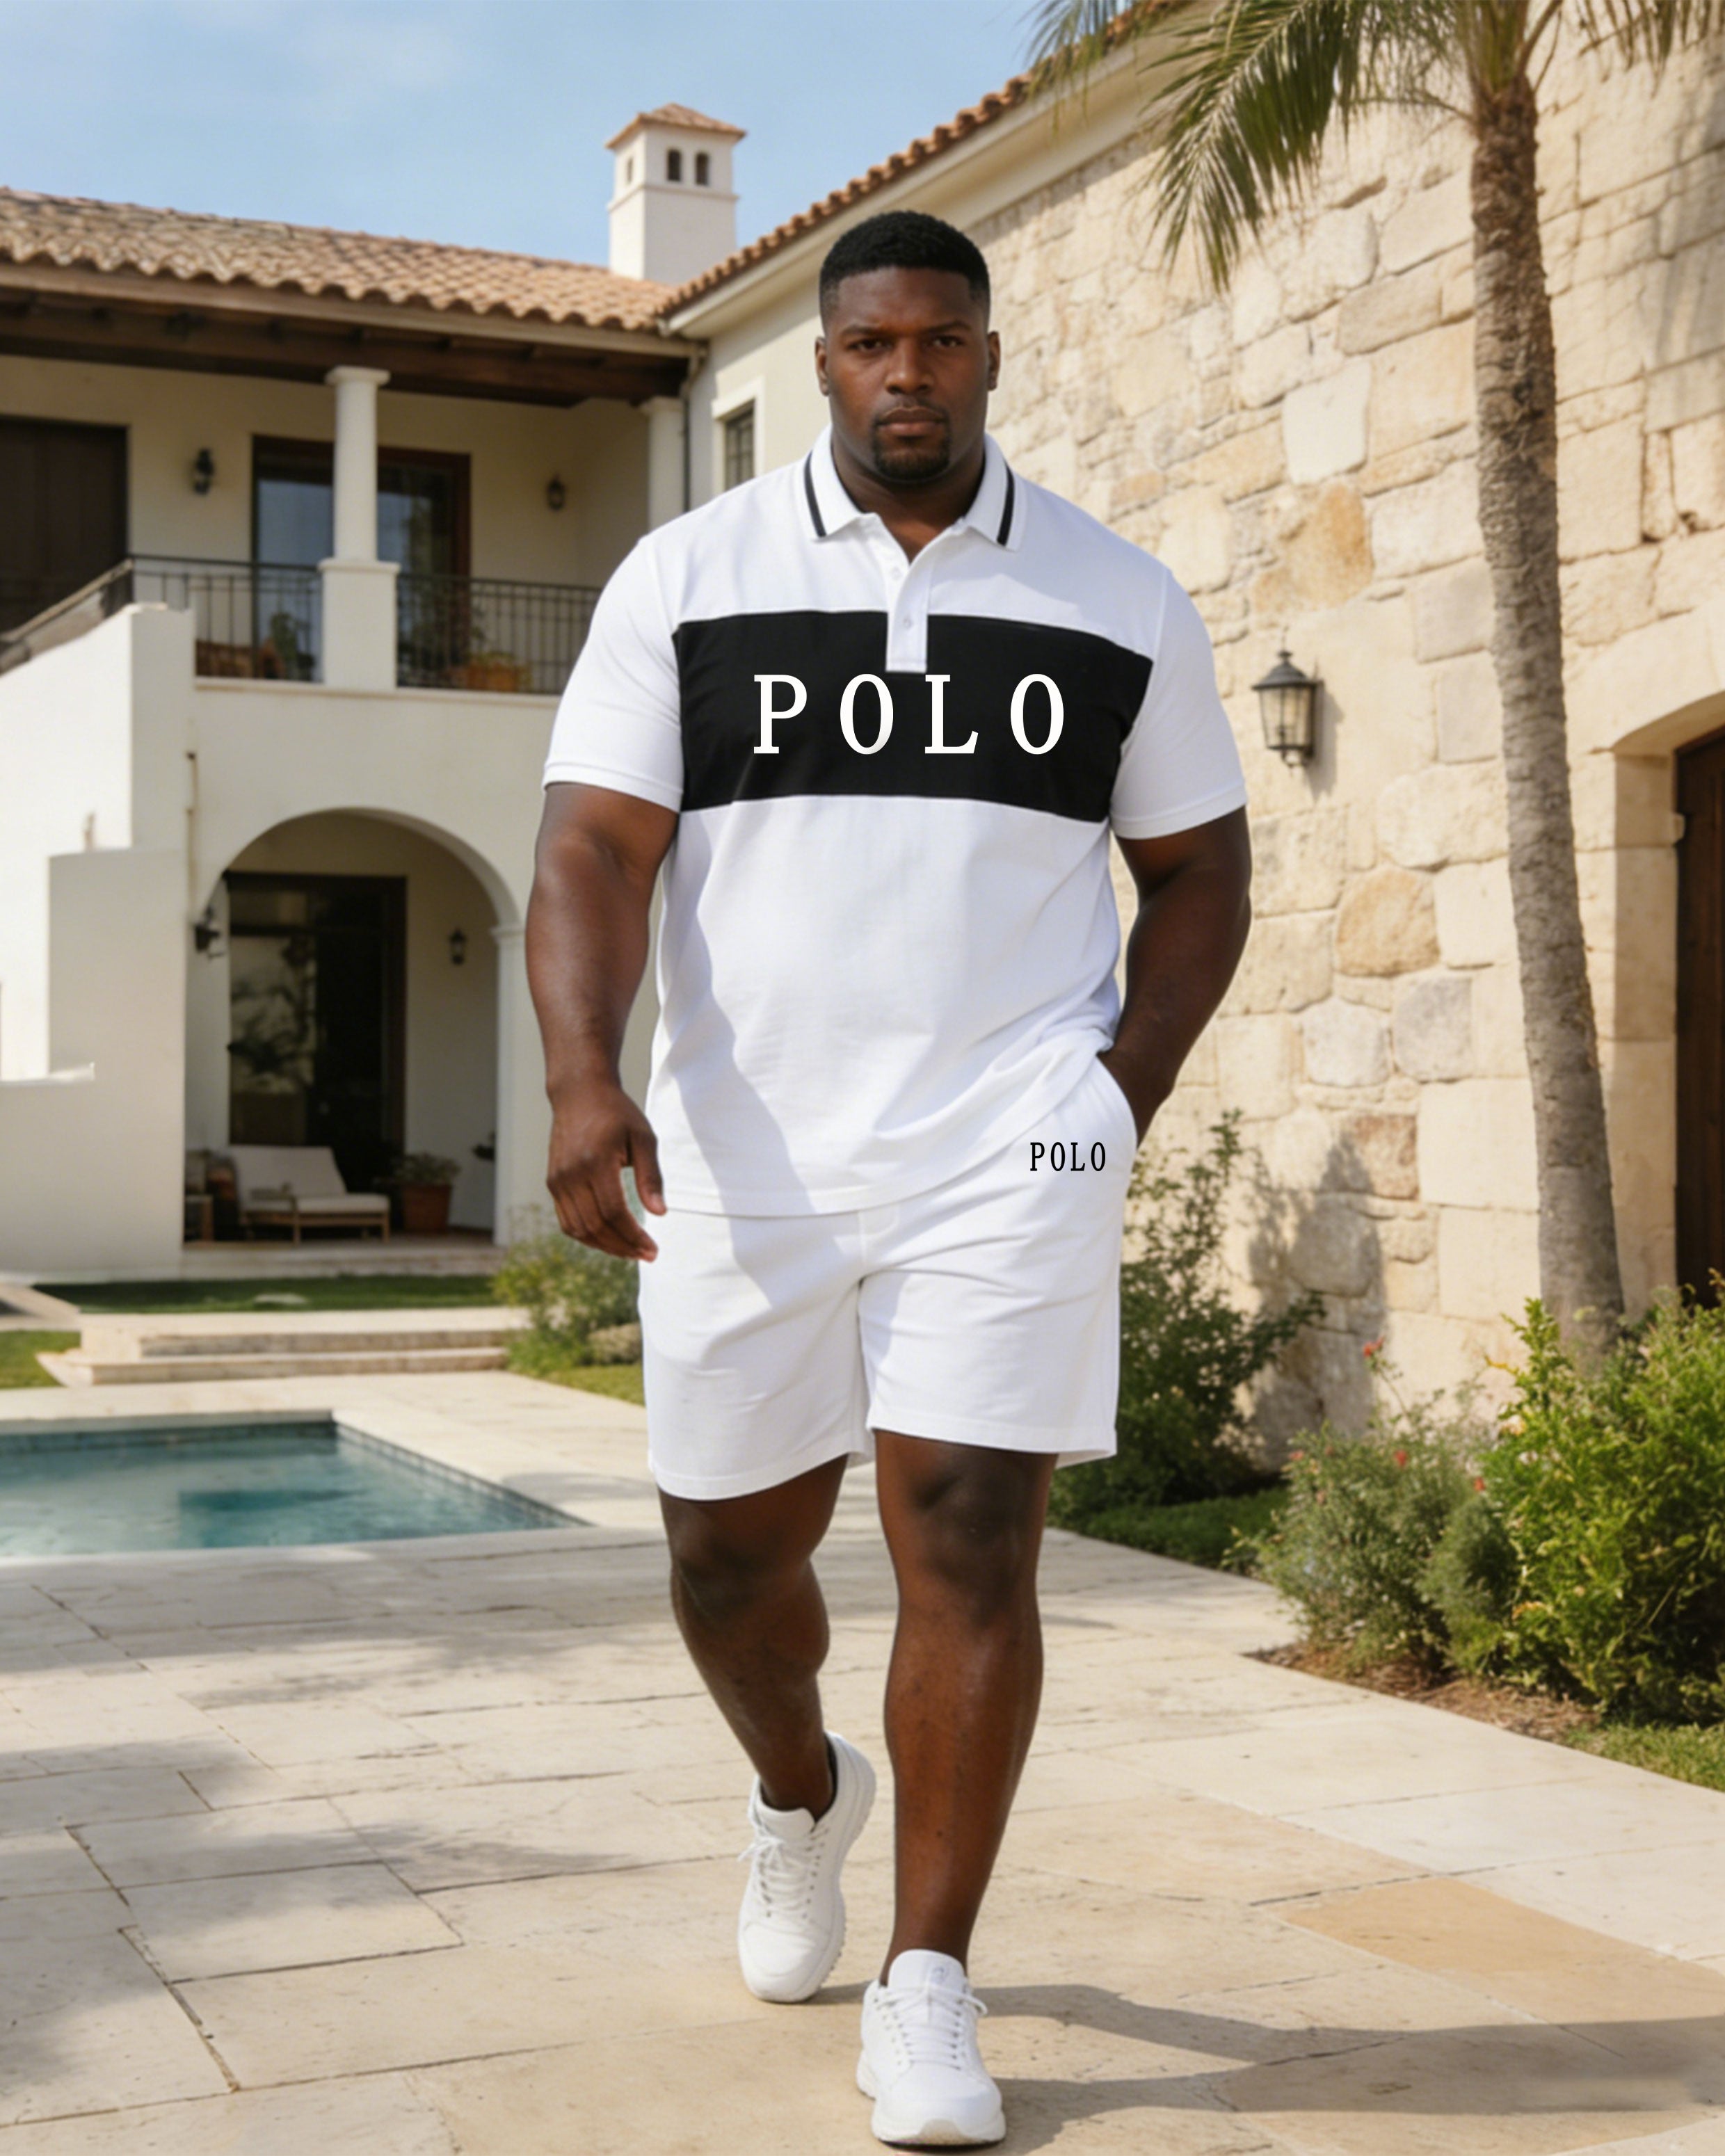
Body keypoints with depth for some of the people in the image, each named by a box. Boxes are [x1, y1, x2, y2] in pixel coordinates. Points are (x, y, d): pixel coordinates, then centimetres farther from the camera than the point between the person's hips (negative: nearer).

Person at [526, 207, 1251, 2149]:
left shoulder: (1118, 603, 7)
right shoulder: (687, 578, 4)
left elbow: (1199, 870, 13)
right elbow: (594, 846, -3)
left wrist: (1122, 1098, 0)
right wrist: (585, 1080, -19)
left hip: (1005, 1152, -1)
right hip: (743, 1159, 1)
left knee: (970, 1547, -7)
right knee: (729, 1551, 11)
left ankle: (927, 1993, 8)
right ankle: (800, 1791, 44)